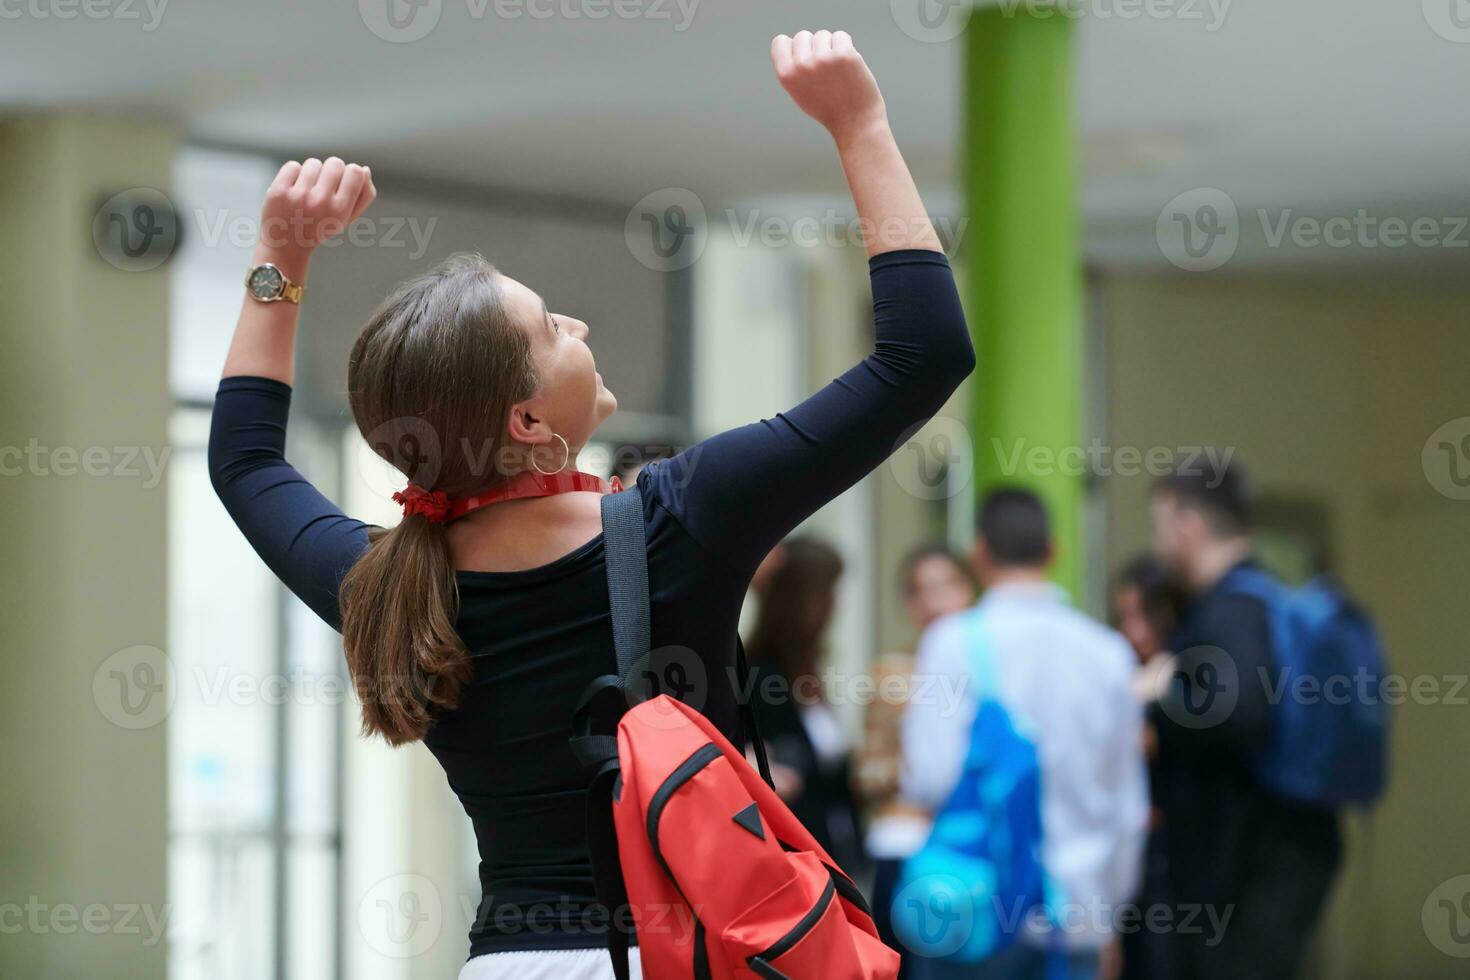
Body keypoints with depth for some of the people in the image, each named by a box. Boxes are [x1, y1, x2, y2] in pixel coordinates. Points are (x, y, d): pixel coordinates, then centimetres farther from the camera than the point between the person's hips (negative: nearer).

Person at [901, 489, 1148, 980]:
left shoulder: (956, 641, -8)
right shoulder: (1108, 651, 5)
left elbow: (931, 778, -15)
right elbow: (1130, 805, 11)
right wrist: (1109, 919, 22)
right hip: (1077, 912, 3)